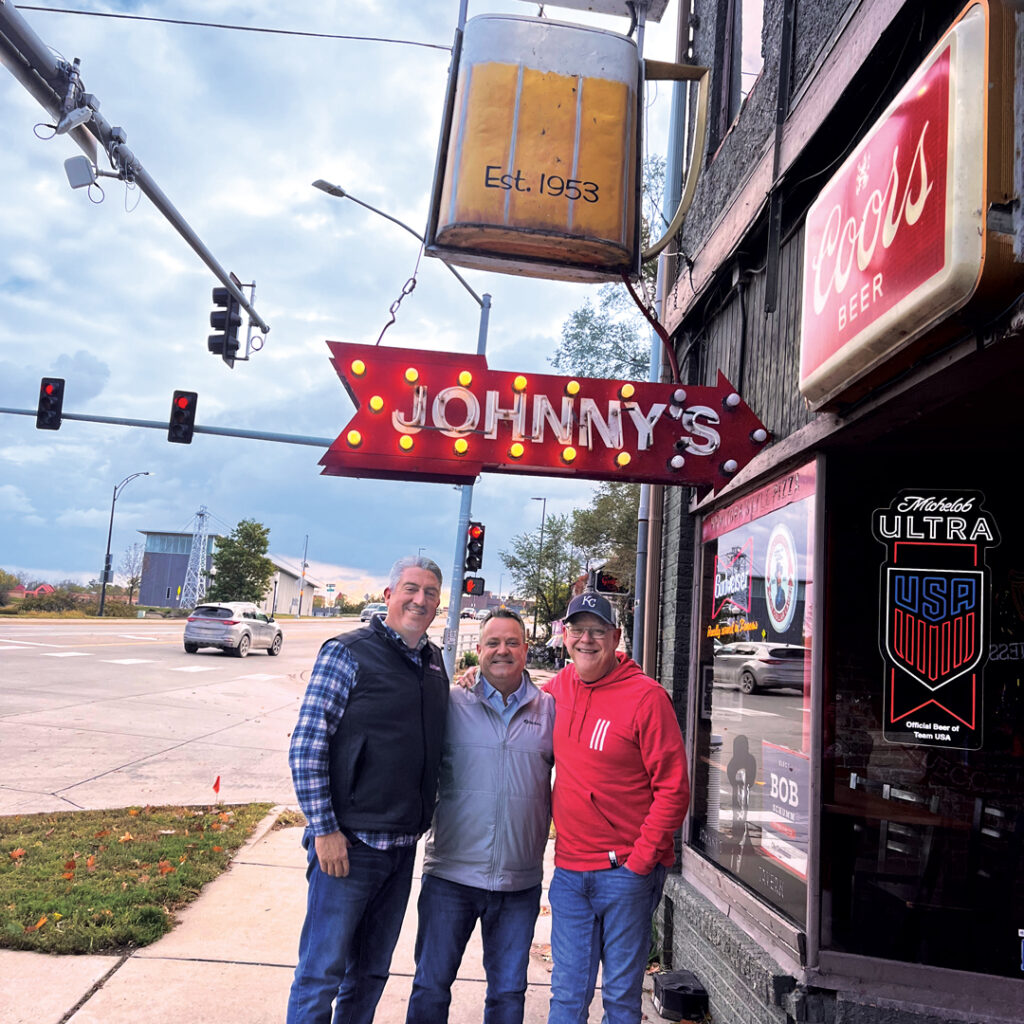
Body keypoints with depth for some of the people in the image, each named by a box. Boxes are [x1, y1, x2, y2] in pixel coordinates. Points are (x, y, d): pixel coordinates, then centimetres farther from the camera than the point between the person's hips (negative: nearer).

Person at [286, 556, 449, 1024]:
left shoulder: (435, 662, 9)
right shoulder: (348, 653, -11)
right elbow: (306, 747, -13)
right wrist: (324, 829, -16)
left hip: (403, 845, 6)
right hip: (347, 844, -6)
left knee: (371, 973, 19)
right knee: (321, 973, 4)